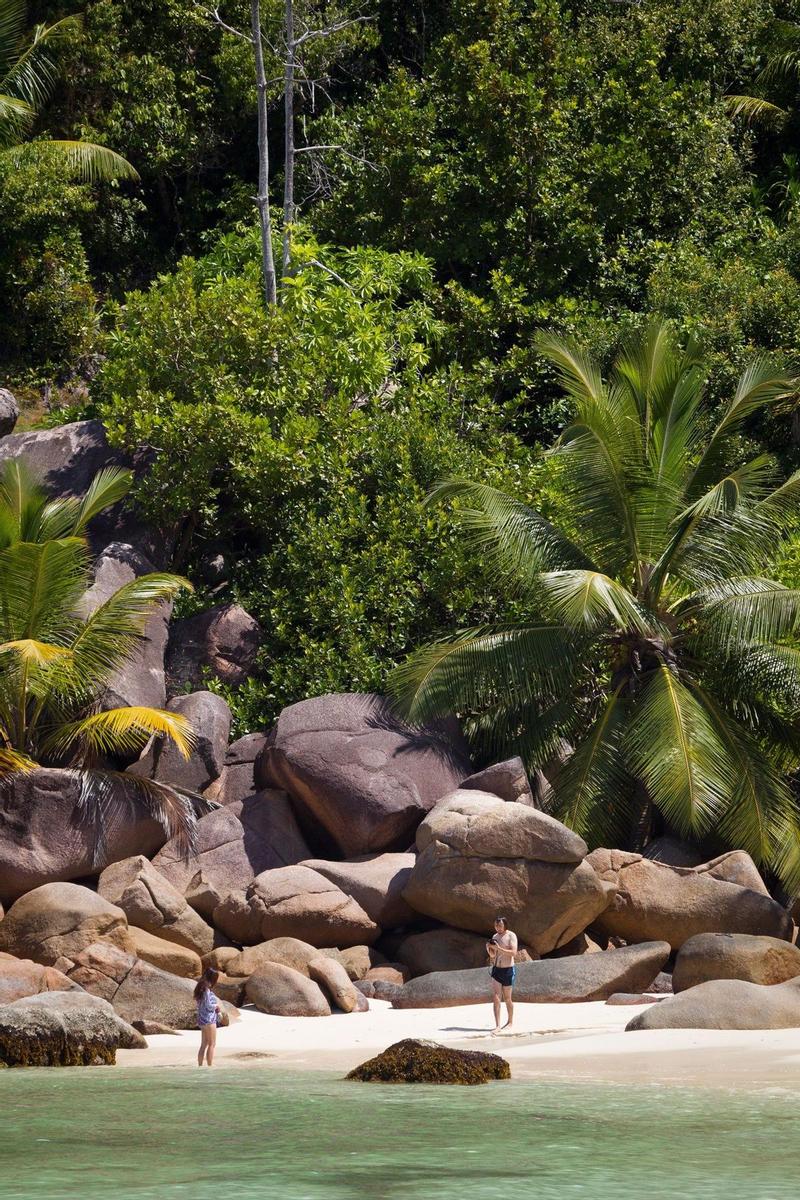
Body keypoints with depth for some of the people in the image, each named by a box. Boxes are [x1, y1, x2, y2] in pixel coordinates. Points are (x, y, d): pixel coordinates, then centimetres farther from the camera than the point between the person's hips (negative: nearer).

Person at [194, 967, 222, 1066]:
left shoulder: (200, 988, 12)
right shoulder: (206, 990, -16)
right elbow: (208, 1005, -20)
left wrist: (217, 1010, 9)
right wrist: (217, 1005, -1)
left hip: (202, 1020, 9)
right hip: (209, 1019, -9)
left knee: (203, 1045, 13)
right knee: (212, 1044, -4)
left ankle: (200, 1066, 14)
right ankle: (209, 1066, -5)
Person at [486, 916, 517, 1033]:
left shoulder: (511, 936, -9)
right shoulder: (495, 936, 9)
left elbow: (514, 953, -19)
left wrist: (499, 948, -26)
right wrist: (489, 948, -5)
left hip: (508, 970, -5)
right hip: (496, 969, 5)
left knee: (507, 998, 7)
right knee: (496, 998, -7)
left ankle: (510, 1022, 27)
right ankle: (497, 1026, -11)